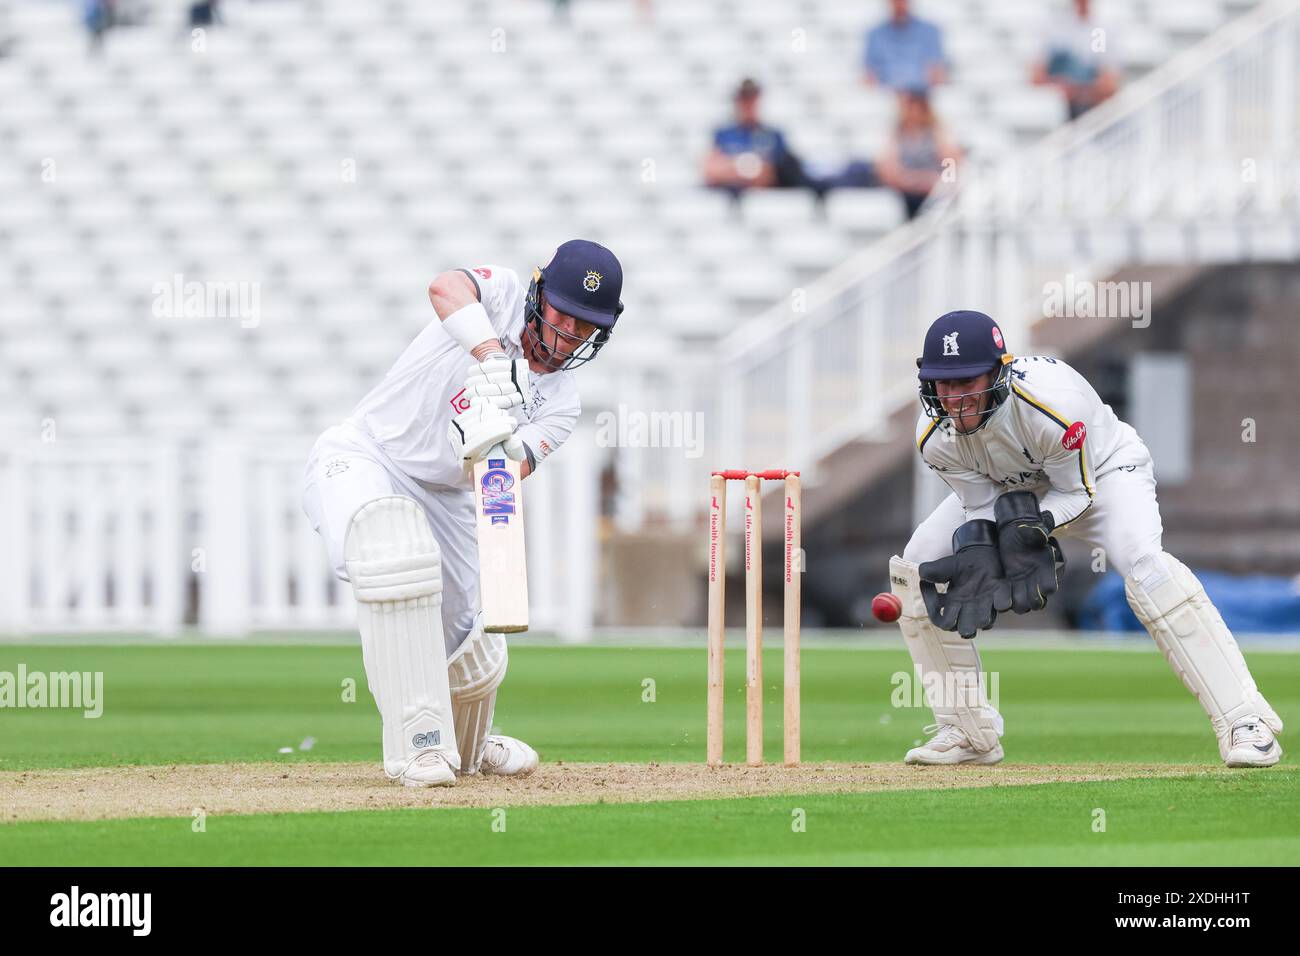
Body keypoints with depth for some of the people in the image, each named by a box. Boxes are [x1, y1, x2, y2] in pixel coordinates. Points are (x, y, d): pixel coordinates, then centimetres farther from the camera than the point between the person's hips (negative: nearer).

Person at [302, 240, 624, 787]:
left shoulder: (559, 403, 2)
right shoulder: (502, 295, -9)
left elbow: (514, 469, -17)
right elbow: (446, 287, -34)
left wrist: (497, 450, -41)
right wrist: (492, 357, -49)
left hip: (442, 495, 6)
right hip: (359, 460, -6)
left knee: (474, 656, 8)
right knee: (397, 556, -37)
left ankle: (468, 747, 44)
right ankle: (420, 742, -33)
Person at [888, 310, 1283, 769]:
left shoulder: (1054, 405, -40)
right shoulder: (934, 435, -25)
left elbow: (1078, 492, -24)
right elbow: (981, 505, -13)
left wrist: (1032, 526, -41)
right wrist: (978, 562, -33)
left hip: (1101, 471, -6)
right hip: (1011, 488, 6)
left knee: (1144, 564, -34)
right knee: (915, 569, -8)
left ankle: (1244, 722, -33)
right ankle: (968, 731, 6)